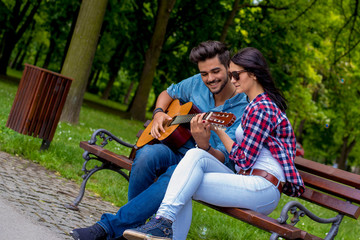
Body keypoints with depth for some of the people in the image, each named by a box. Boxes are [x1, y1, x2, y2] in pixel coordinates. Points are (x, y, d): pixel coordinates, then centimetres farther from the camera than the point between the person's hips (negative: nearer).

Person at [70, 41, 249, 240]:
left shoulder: (243, 111, -13)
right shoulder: (197, 83, 3)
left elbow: (222, 159, -20)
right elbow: (169, 93, 23)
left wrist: (204, 145, -42)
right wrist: (158, 113, 2)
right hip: (176, 152, 5)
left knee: (174, 175, -38)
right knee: (147, 154, -30)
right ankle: (133, 221, -12)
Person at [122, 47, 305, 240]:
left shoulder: (261, 108, -11)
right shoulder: (260, 104, 21)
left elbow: (244, 161, -12)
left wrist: (219, 130, -4)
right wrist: (204, 139, 3)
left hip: (263, 186, -9)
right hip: (248, 182, 9)